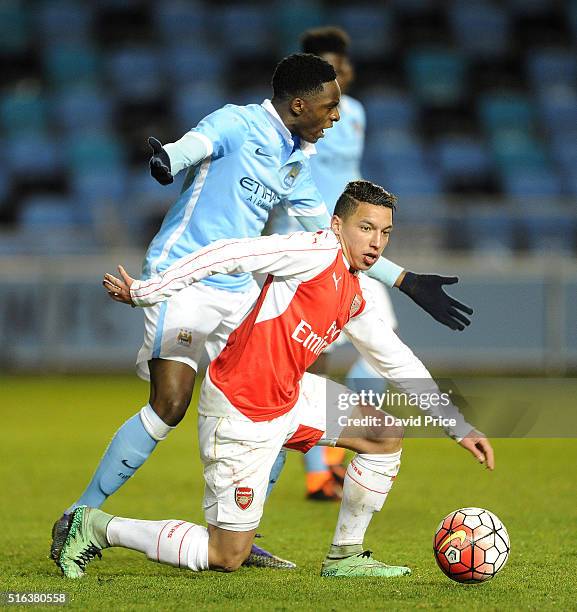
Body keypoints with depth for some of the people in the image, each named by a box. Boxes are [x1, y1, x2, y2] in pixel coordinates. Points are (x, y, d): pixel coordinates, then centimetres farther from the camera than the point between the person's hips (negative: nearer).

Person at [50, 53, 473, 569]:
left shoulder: (298, 162, 16)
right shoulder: (238, 125, -7)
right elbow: (194, 144, -27)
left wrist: (407, 282, 23)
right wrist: (167, 157, -53)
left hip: (238, 293, 8)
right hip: (182, 277, -8)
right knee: (170, 404, -18)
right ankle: (80, 517, -6)